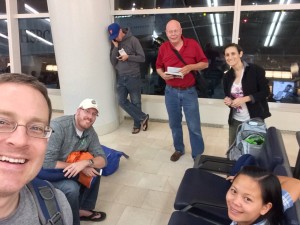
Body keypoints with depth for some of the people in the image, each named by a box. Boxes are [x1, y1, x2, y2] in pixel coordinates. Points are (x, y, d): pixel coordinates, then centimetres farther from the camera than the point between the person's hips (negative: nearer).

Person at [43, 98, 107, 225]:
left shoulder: (90, 132, -8)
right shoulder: (59, 127, -29)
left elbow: (102, 160, -10)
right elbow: (47, 163, -32)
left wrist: (86, 162, -31)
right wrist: (77, 167, -28)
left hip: (69, 170, 7)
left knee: (94, 169, -7)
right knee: (71, 188, -28)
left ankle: (84, 209, 11)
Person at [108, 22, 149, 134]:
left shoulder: (133, 40, -7)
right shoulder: (114, 43, 7)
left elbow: (142, 58, -7)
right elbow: (113, 62, 0)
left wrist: (128, 57, -19)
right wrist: (115, 47, -10)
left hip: (133, 77, -4)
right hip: (120, 78, 5)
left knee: (135, 102, 5)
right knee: (122, 101, 0)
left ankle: (137, 124, 22)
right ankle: (143, 117, 10)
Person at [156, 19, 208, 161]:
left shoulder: (192, 44, -5)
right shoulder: (163, 48, 1)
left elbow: (205, 63, 0)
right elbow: (158, 67, 12)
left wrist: (190, 67, -18)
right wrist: (162, 75, -11)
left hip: (189, 91, -2)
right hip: (171, 92, 3)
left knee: (194, 126, 0)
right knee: (174, 124, 15)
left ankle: (198, 155, 15)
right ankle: (179, 149, 35)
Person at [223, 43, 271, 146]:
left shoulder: (255, 70, -10)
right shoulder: (227, 76, 5)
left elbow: (265, 91, -11)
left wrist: (244, 99, -21)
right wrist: (228, 101, -9)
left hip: (254, 119, -4)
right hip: (235, 120, 5)